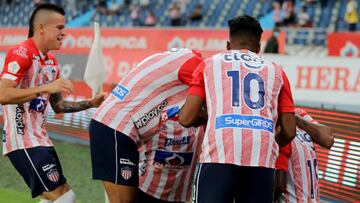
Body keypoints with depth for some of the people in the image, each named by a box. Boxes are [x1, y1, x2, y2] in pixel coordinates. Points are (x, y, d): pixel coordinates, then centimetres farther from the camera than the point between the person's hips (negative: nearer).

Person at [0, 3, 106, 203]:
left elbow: (58, 105, 23)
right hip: (24, 141, -10)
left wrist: (91, 103, 11)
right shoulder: (21, 53, -14)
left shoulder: (51, 62, 14)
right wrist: (45, 88, -28)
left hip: (40, 139, 10)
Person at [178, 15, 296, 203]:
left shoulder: (209, 64, 21)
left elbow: (186, 119, 10)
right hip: (262, 159, 2)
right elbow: (289, 132, 18)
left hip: (220, 153, -2)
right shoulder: (275, 71, 25)